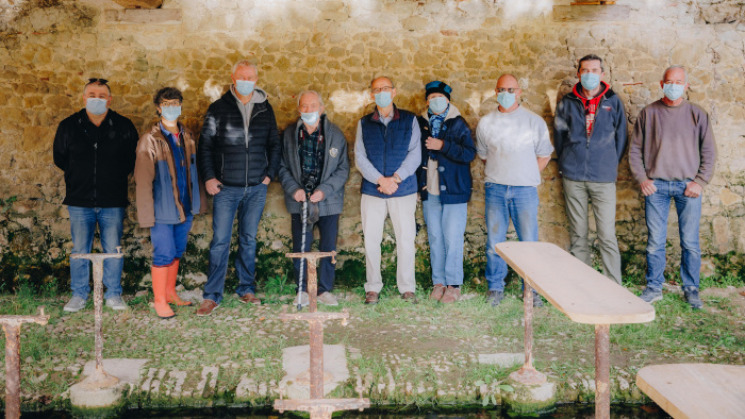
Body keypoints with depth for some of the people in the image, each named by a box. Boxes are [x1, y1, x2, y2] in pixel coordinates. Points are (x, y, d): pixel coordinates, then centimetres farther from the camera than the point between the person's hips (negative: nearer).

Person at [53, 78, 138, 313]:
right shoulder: (68, 126, 3)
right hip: (80, 200, 1)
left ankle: (114, 295, 17)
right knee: (79, 251, 6)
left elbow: (133, 158, 10)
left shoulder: (124, 127, 0)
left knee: (113, 250, 4)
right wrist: (77, 175, 12)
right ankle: (79, 295, 20)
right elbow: (59, 157, 16)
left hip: (113, 202, -1)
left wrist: (116, 175, 5)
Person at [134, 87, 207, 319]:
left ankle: (170, 293, 30)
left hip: (185, 207, 6)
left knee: (177, 252, 15)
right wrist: (146, 213, -14)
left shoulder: (187, 137, 8)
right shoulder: (150, 140, -9)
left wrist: (199, 201, 11)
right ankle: (159, 301, 12)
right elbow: (143, 179, -11)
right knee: (164, 254, -1)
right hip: (162, 209, -6)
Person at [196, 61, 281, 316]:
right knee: (220, 242, -3)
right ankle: (212, 296, 4)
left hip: (256, 188, 2)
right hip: (226, 188, -2)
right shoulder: (218, 108, 1)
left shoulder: (265, 109, 8)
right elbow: (204, 145, 3)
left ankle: (246, 289, 22)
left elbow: (275, 144, 15)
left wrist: (270, 173, 6)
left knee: (249, 240, 10)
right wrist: (208, 177, -4)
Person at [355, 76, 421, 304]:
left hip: (404, 189, -1)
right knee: (371, 240, 3)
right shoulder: (364, 123, 9)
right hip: (372, 191, 1)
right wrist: (380, 180, -12)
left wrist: (395, 178, -13)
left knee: (406, 239, 1)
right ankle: (373, 287, 14)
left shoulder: (409, 120, 6)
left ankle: (407, 288, 13)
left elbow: (415, 154, -1)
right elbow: (359, 157, 1)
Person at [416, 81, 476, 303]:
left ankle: (453, 284, 8)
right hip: (429, 192, 4)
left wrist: (442, 145, -19)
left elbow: (469, 153, -12)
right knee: (435, 238, 9)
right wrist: (416, 184, 9)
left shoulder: (458, 124, -2)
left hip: (453, 192, -4)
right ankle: (438, 282, 18)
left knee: (453, 239, -2)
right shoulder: (421, 124, 9)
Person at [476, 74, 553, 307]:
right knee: (494, 241, 4)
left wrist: (526, 175, 4)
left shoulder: (535, 122, 4)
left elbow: (544, 154, 10)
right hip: (495, 189, 1)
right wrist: (498, 174, 9)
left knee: (529, 241, 1)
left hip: (525, 189, -1)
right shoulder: (485, 123, 8)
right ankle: (495, 287, 17)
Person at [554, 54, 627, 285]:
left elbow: (620, 137, 10)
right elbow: (559, 136, 13)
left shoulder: (613, 102, 4)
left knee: (607, 235, -4)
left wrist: (611, 165, 10)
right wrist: (566, 164, 10)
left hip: (603, 178, -1)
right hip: (573, 178, 2)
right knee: (577, 235, 7)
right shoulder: (567, 103, 6)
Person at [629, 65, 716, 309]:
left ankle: (691, 289, 17)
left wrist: (700, 182, -3)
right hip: (656, 186, 0)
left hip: (688, 186, 0)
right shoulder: (648, 113, 6)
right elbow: (635, 150, 8)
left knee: (690, 242, 4)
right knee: (655, 241, 3)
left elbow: (709, 152, 8)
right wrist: (642, 179, -2)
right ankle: (654, 288, 15)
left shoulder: (698, 115, 6)